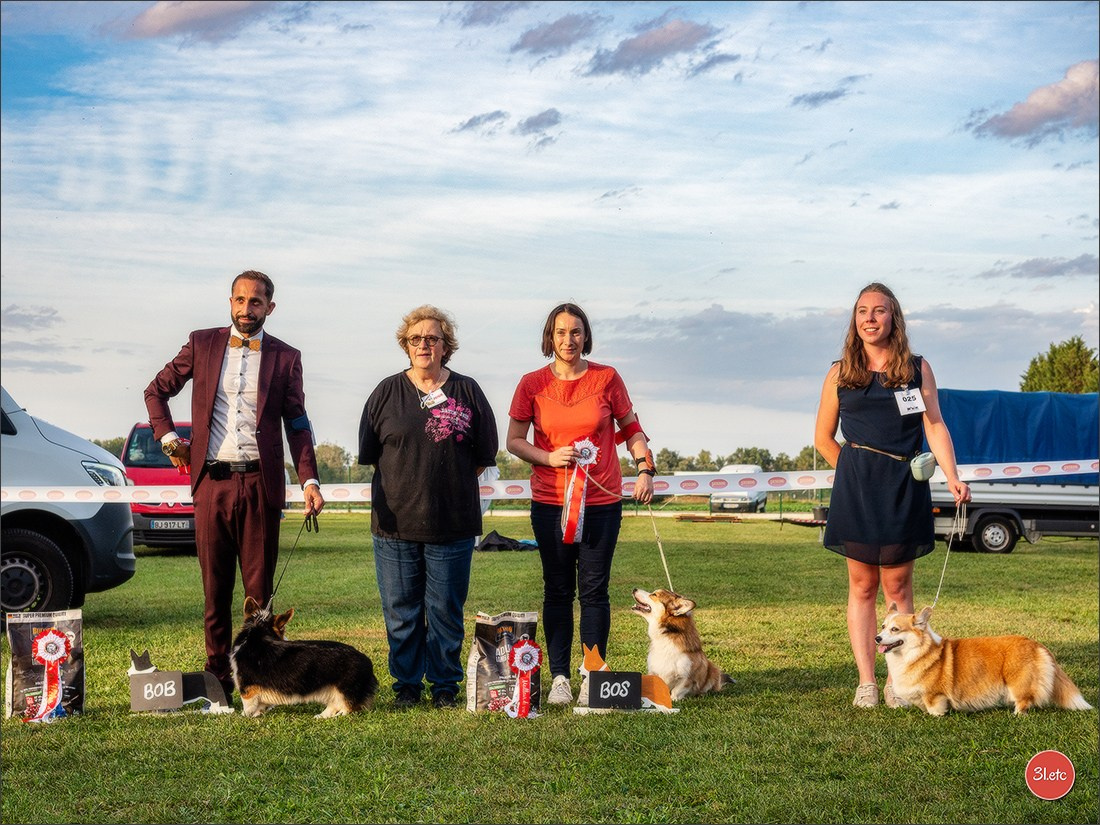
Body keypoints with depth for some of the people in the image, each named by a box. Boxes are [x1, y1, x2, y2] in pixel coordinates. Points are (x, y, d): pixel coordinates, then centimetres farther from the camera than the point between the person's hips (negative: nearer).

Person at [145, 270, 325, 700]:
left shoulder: (285, 357, 7)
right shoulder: (202, 344, 9)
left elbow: (297, 424, 6)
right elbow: (156, 390, 18)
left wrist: (310, 480, -5)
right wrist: (167, 438, 5)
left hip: (260, 483, -1)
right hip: (212, 482, 1)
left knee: (259, 589, 2)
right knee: (215, 587, 6)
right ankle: (217, 676, 13)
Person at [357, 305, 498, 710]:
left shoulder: (467, 392, 6)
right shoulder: (387, 392, 7)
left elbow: (485, 454, 10)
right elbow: (368, 452, 11)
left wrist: (453, 482, 6)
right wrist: (404, 484, 8)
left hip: (452, 524, -1)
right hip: (396, 522, 1)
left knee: (446, 611, 4)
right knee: (400, 612, 5)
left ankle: (445, 686, 15)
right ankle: (406, 686, 16)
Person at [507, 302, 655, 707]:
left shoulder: (606, 378, 2)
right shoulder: (532, 384, 2)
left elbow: (631, 429, 10)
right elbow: (514, 441, 6)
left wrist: (645, 469, -4)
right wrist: (549, 457, -11)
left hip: (602, 501, 0)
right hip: (550, 502, 0)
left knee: (594, 590, 2)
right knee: (557, 590, 5)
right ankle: (559, 677, 11)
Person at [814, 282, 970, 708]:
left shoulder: (917, 369, 6)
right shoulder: (840, 373, 7)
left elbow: (935, 426, 0)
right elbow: (823, 438, 13)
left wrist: (953, 478, -12)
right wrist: (857, 472, 6)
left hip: (903, 488, 0)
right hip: (856, 492, 1)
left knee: (897, 586, 3)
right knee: (862, 585, 2)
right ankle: (866, 681, 5)